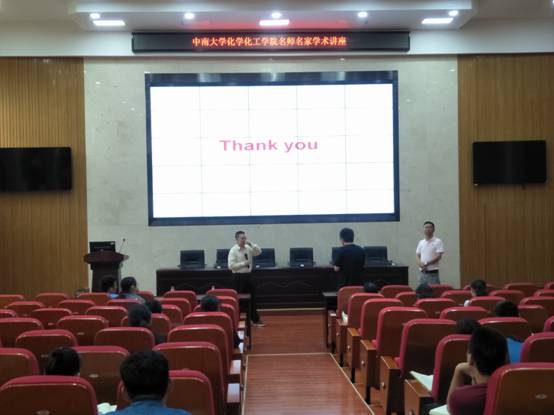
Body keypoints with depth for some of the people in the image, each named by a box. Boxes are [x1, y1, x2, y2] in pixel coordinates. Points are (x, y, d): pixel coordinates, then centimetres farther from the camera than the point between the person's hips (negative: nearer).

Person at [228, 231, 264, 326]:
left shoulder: (248, 248, 7)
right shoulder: (233, 250, -12)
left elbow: (258, 252, 2)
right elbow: (231, 266, -18)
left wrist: (251, 243, -7)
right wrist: (243, 263, -19)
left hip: (247, 275, 7)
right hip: (239, 277, -6)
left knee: (252, 298, 12)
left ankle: (255, 319, 22)